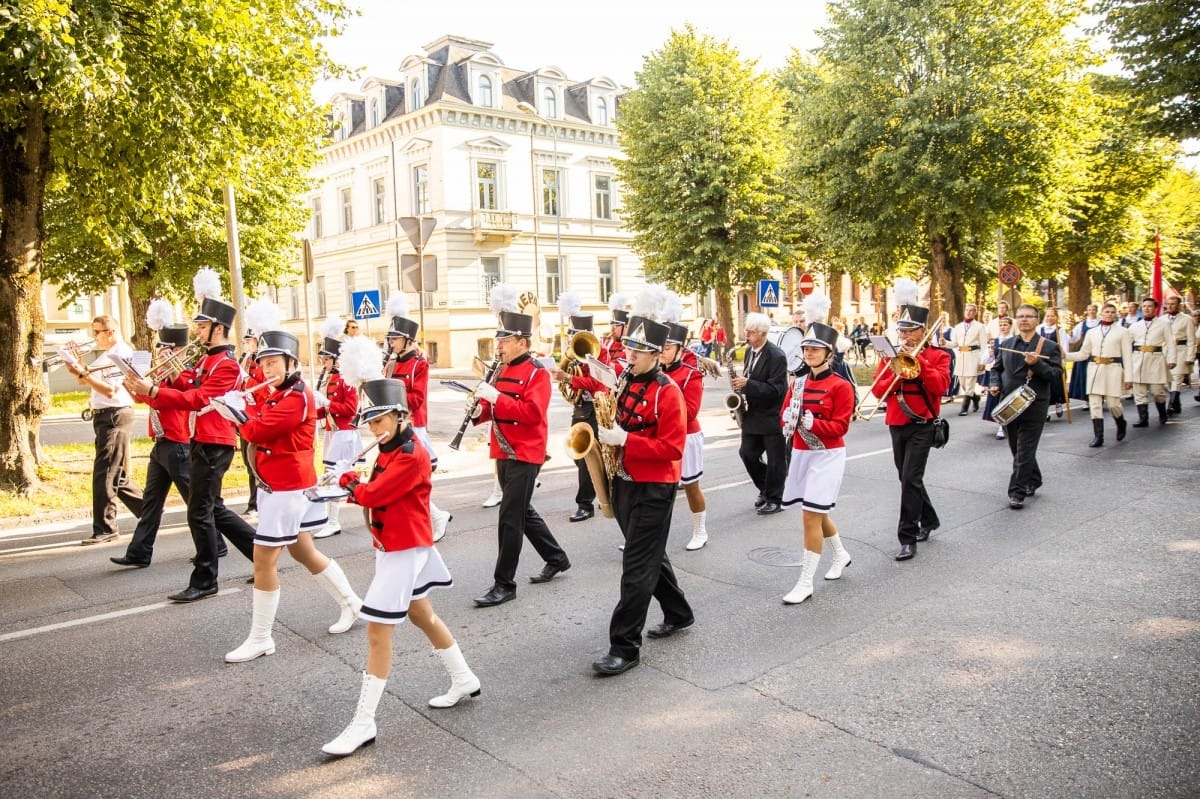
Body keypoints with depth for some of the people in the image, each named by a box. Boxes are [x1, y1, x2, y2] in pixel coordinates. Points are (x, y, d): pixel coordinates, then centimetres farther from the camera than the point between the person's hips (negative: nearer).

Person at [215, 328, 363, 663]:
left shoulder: (297, 397, -19)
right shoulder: (276, 395, 14)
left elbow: (258, 431, -25)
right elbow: (259, 423, 8)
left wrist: (235, 406, -10)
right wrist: (244, 406, -9)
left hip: (287, 487, -10)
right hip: (285, 484, 10)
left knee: (263, 559, -5)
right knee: (303, 551, 19)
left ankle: (260, 639, 6)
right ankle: (351, 603, 32)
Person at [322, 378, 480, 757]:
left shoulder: (412, 455, -21)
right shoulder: (389, 451, 10)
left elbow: (373, 495, -25)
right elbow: (375, 493, 9)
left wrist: (348, 482, -7)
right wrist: (356, 484, -10)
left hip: (405, 549, -10)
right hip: (392, 545, 10)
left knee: (378, 631, -7)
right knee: (422, 614, 22)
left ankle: (363, 723, 1)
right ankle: (464, 680, 38)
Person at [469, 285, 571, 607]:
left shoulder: (537, 372, -13)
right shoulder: (503, 369, 12)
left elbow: (533, 412, -24)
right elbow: (497, 408, 18)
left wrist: (496, 397, -27)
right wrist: (480, 409, -4)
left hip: (525, 456, -9)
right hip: (505, 453, 9)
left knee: (510, 518, -6)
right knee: (522, 511, 18)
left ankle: (504, 584, 3)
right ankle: (557, 558, 35)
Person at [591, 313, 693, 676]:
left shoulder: (668, 391, -15)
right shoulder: (625, 383, 8)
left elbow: (672, 448, -20)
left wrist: (625, 440, -25)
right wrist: (609, 434, 1)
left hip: (654, 489, -8)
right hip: (625, 482, 8)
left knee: (637, 567, -5)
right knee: (650, 555, 20)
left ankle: (625, 647, 1)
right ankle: (678, 614, 40)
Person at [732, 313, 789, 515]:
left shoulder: (777, 356, -17)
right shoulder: (749, 351, 8)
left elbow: (775, 390, -22)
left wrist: (747, 384, -27)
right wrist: (740, 384, 1)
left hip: (772, 417, -7)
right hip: (752, 414, 7)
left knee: (775, 460, 3)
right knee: (747, 453, 7)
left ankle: (774, 499, 16)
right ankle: (765, 488, 27)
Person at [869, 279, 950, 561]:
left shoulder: (938, 355, -2)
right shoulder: (891, 355, 9)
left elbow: (940, 385, -18)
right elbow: (877, 390, 2)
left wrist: (917, 359, -21)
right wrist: (896, 376, -15)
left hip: (922, 425, -5)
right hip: (896, 425, 5)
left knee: (910, 479, -13)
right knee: (908, 478, 16)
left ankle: (908, 538, -7)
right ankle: (929, 520, 38)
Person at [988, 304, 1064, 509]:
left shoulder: (1049, 347, -3)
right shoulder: (1007, 344, 10)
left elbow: (1057, 376, -10)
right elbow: (997, 368, 21)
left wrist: (1037, 363, -24)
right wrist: (995, 384, 2)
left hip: (1034, 406, -5)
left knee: (1025, 451, -6)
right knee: (1017, 449, 16)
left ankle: (1017, 492, -3)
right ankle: (1033, 481, 36)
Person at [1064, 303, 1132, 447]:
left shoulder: (1122, 332, 4)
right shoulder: (1092, 332, 11)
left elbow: (1127, 356, 1)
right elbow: (1083, 354, 12)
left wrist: (1128, 377, -4)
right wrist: (1065, 355, -4)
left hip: (1113, 370, -2)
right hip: (1094, 369, 2)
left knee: (1113, 403, -3)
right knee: (1094, 404, -2)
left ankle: (1121, 424, 30)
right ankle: (1098, 436, 5)